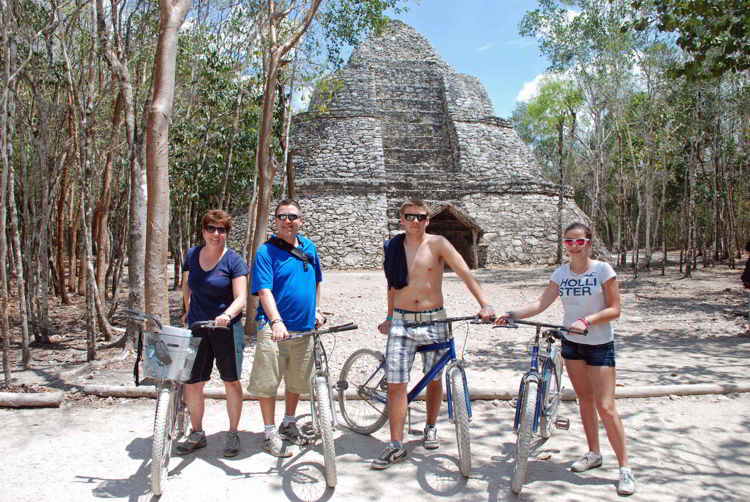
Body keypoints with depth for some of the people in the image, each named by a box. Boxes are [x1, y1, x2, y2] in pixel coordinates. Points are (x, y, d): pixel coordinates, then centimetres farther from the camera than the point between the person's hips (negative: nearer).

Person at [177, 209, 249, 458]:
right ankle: (197, 433, 23)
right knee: (191, 383, 4)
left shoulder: (234, 260, -8)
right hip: (196, 328, 4)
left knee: (231, 381, 5)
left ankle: (233, 433, 21)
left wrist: (226, 315, -33)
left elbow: (240, 298, -16)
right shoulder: (192, 255, 6)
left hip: (226, 328, -3)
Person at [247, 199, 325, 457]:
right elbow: (264, 290, -19)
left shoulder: (309, 247, 8)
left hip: (304, 328, 5)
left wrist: (316, 310, 17)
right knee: (267, 383, 2)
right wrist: (277, 321, -32)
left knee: (297, 381, 17)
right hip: (273, 328, -5)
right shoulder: (266, 251, -10)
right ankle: (271, 434, 18)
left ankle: (289, 425, 36)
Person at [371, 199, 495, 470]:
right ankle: (396, 446, 6)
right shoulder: (393, 247, 5)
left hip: (434, 320, -1)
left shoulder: (437, 243, -5)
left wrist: (484, 304, -25)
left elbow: (464, 272, -13)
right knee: (396, 384, -4)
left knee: (434, 379, 12)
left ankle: (430, 429, 35)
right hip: (401, 321, 2)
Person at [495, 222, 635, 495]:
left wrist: (586, 321, -27)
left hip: (600, 345, -4)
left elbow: (614, 310, -12)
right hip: (572, 343, 5)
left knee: (605, 408, -6)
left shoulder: (602, 270, -11)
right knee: (585, 399, 15)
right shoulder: (561, 273, 0)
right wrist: (510, 314, -19)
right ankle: (594, 453, 32)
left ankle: (625, 468, 7)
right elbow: (541, 303, -7)